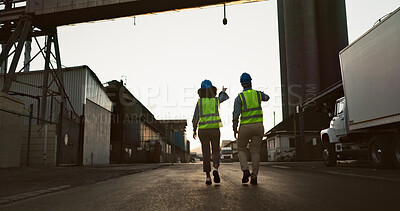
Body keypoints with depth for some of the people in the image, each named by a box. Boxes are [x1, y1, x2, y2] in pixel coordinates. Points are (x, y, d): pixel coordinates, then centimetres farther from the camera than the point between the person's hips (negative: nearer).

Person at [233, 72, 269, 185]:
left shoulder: (239, 97, -7)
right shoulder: (258, 94, 4)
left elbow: (236, 115, -13)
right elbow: (266, 98, 28)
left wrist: (234, 129, -3)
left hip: (245, 127, -2)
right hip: (258, 126, 3)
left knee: (241, 149, 14)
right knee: (255, 151, 7)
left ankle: (245, 170, -6)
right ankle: (254, 176, 3)